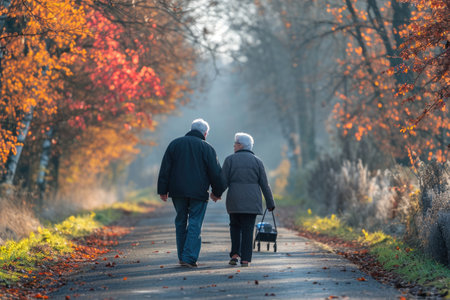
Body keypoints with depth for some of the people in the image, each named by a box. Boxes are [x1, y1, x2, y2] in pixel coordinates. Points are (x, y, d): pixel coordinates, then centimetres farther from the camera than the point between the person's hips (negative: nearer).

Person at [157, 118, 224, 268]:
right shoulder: (206, 148, -1)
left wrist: (163, 190, 9)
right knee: (195, 224, -2)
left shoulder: (175, 144, 8)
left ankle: (182, 256, 16)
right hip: (198, 192, -3)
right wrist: (217, 192, 13)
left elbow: (165, 169, 6)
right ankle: (189, 258, -11)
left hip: (177, 191, 3)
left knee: (181, 221, 14)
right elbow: (215, 172, 0)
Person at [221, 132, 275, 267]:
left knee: (235, 226, 18)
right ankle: (245, 259, -1)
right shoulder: (257, 161, 5)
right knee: (248, 229, 4)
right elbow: (264, 185, 4)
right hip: (252, 201, 0)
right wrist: (270, 203, 10)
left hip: (234, 200, 0)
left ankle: (235, 254, 6)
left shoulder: (230, 160, 0)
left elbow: (223, 182, -4)